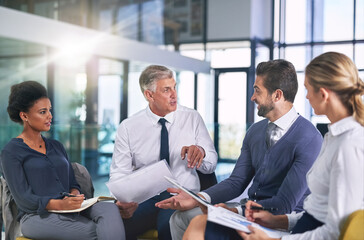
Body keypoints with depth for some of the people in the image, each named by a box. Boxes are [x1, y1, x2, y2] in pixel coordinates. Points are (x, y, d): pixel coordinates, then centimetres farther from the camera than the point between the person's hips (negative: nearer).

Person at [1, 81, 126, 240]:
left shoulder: (56, 146, 22)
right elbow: (23, 198, -6)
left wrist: (74, 194, -6)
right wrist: (59, 204, -22)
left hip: (70, 209, 5)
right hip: (37, 216, -5)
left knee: (110, 209, -28)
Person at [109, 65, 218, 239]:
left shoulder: (192, 118, 7)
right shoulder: (128, 128, 5)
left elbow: (211, 165, 6)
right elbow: (119, 173, 1)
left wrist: (201, 152, -18)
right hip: (143, 198, 1)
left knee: (168, 226, -35)